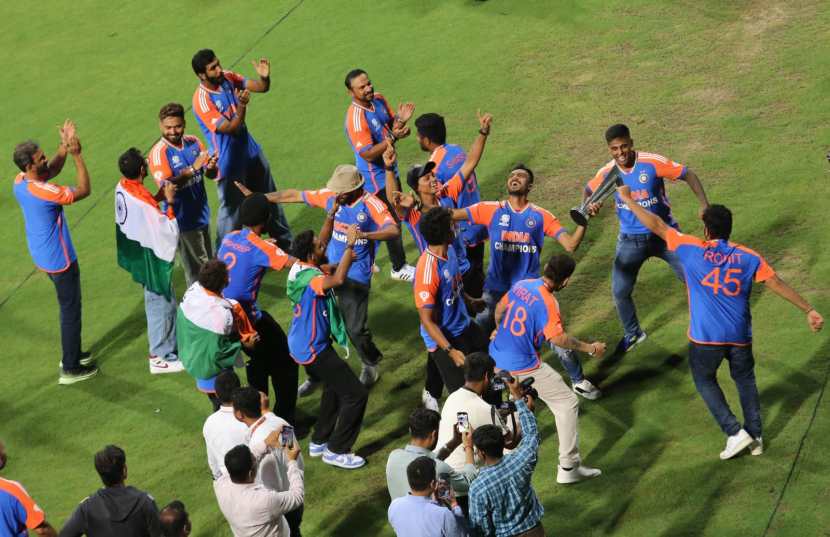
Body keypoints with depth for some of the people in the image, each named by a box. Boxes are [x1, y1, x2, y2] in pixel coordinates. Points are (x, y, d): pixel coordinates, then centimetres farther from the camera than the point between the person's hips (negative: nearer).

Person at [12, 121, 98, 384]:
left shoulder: (20, 182, -7)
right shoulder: (43, 192, -33)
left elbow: (52, 170, 10)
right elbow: (84, 190, -23)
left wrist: (64, 147, -5)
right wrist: (77, 155, -22)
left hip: (43, 256, 9)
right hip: (59, 260, -9)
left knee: (69, 305, 25)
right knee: (71, 310, 6)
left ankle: (73, 353, 39)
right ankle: (70, 369, 15)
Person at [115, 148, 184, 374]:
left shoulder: (122, 187, -6)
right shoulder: (142, 200, -32)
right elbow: (168, 232, -27)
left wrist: (159, 198, -3)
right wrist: (169, 202, -22)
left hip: (134, 251, 9)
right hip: (149, 257, -9)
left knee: (156, 300, 26)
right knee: (161, 304, 7)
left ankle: (166, 343, 44)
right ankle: (161, 357, 18)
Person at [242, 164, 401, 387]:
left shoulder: (370, 204, -18)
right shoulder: (330, 195, -5)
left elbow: (394, 230, -31)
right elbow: (294, 196, 2)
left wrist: (365, 235, -46)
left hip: (356, 274, -5)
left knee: (355, 329, -4)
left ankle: (371, 365, 27)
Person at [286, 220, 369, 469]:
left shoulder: (301, 266, -3)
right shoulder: (308, 277, -30)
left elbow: (323, 239, 14)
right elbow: (338, 279, -49)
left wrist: (332, 213, 3)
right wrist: (350, 245, -42)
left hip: (305, 344, 10)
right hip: (313, 349, -10)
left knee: (334, 387, 30)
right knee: (356, 394, -5)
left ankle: (319, 442, 38)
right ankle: (336, 451, 5)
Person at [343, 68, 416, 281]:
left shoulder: (379, 100, -5)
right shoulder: (356, 117, -30)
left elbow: (389, 124, 9)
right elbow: (368, 154, -30)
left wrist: (400, 120, -14)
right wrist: (393, 138, -35)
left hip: (388, 168, 9)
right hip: (375, 176, -9)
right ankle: (399, 268, 19)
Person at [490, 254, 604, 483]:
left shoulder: (521, 285, 1)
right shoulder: (547, 301, -21)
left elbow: (500, 309, 17)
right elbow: (558, 338, -26)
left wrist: (499, 329, 38)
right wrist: (589, 348, -13)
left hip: (497, 359, 8)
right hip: (524, 367, -8)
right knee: (567, 404, 1)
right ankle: (568, 467, 1)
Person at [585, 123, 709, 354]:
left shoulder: (653, 162, -21)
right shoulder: (607, 173, -10)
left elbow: (688, 175, -15)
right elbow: (589, 190, 10)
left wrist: (704, 205, -25)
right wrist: (589, 205, -13)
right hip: (630, 239, 2)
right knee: (620, 292, 1)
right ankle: (633, 334, 27)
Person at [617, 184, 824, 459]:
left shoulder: (692, 249, -7)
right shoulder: (748, 257, -1)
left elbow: (656, 225, -2)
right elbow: (778, 285, -2)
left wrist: (628, 199, 9)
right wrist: (809, 310, 3)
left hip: (705, 338, -2)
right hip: (739, 336, 2)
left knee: (705, 381, 19)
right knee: (745, 380, 23)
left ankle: (735, 432, 7)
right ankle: (755, 437, 26)